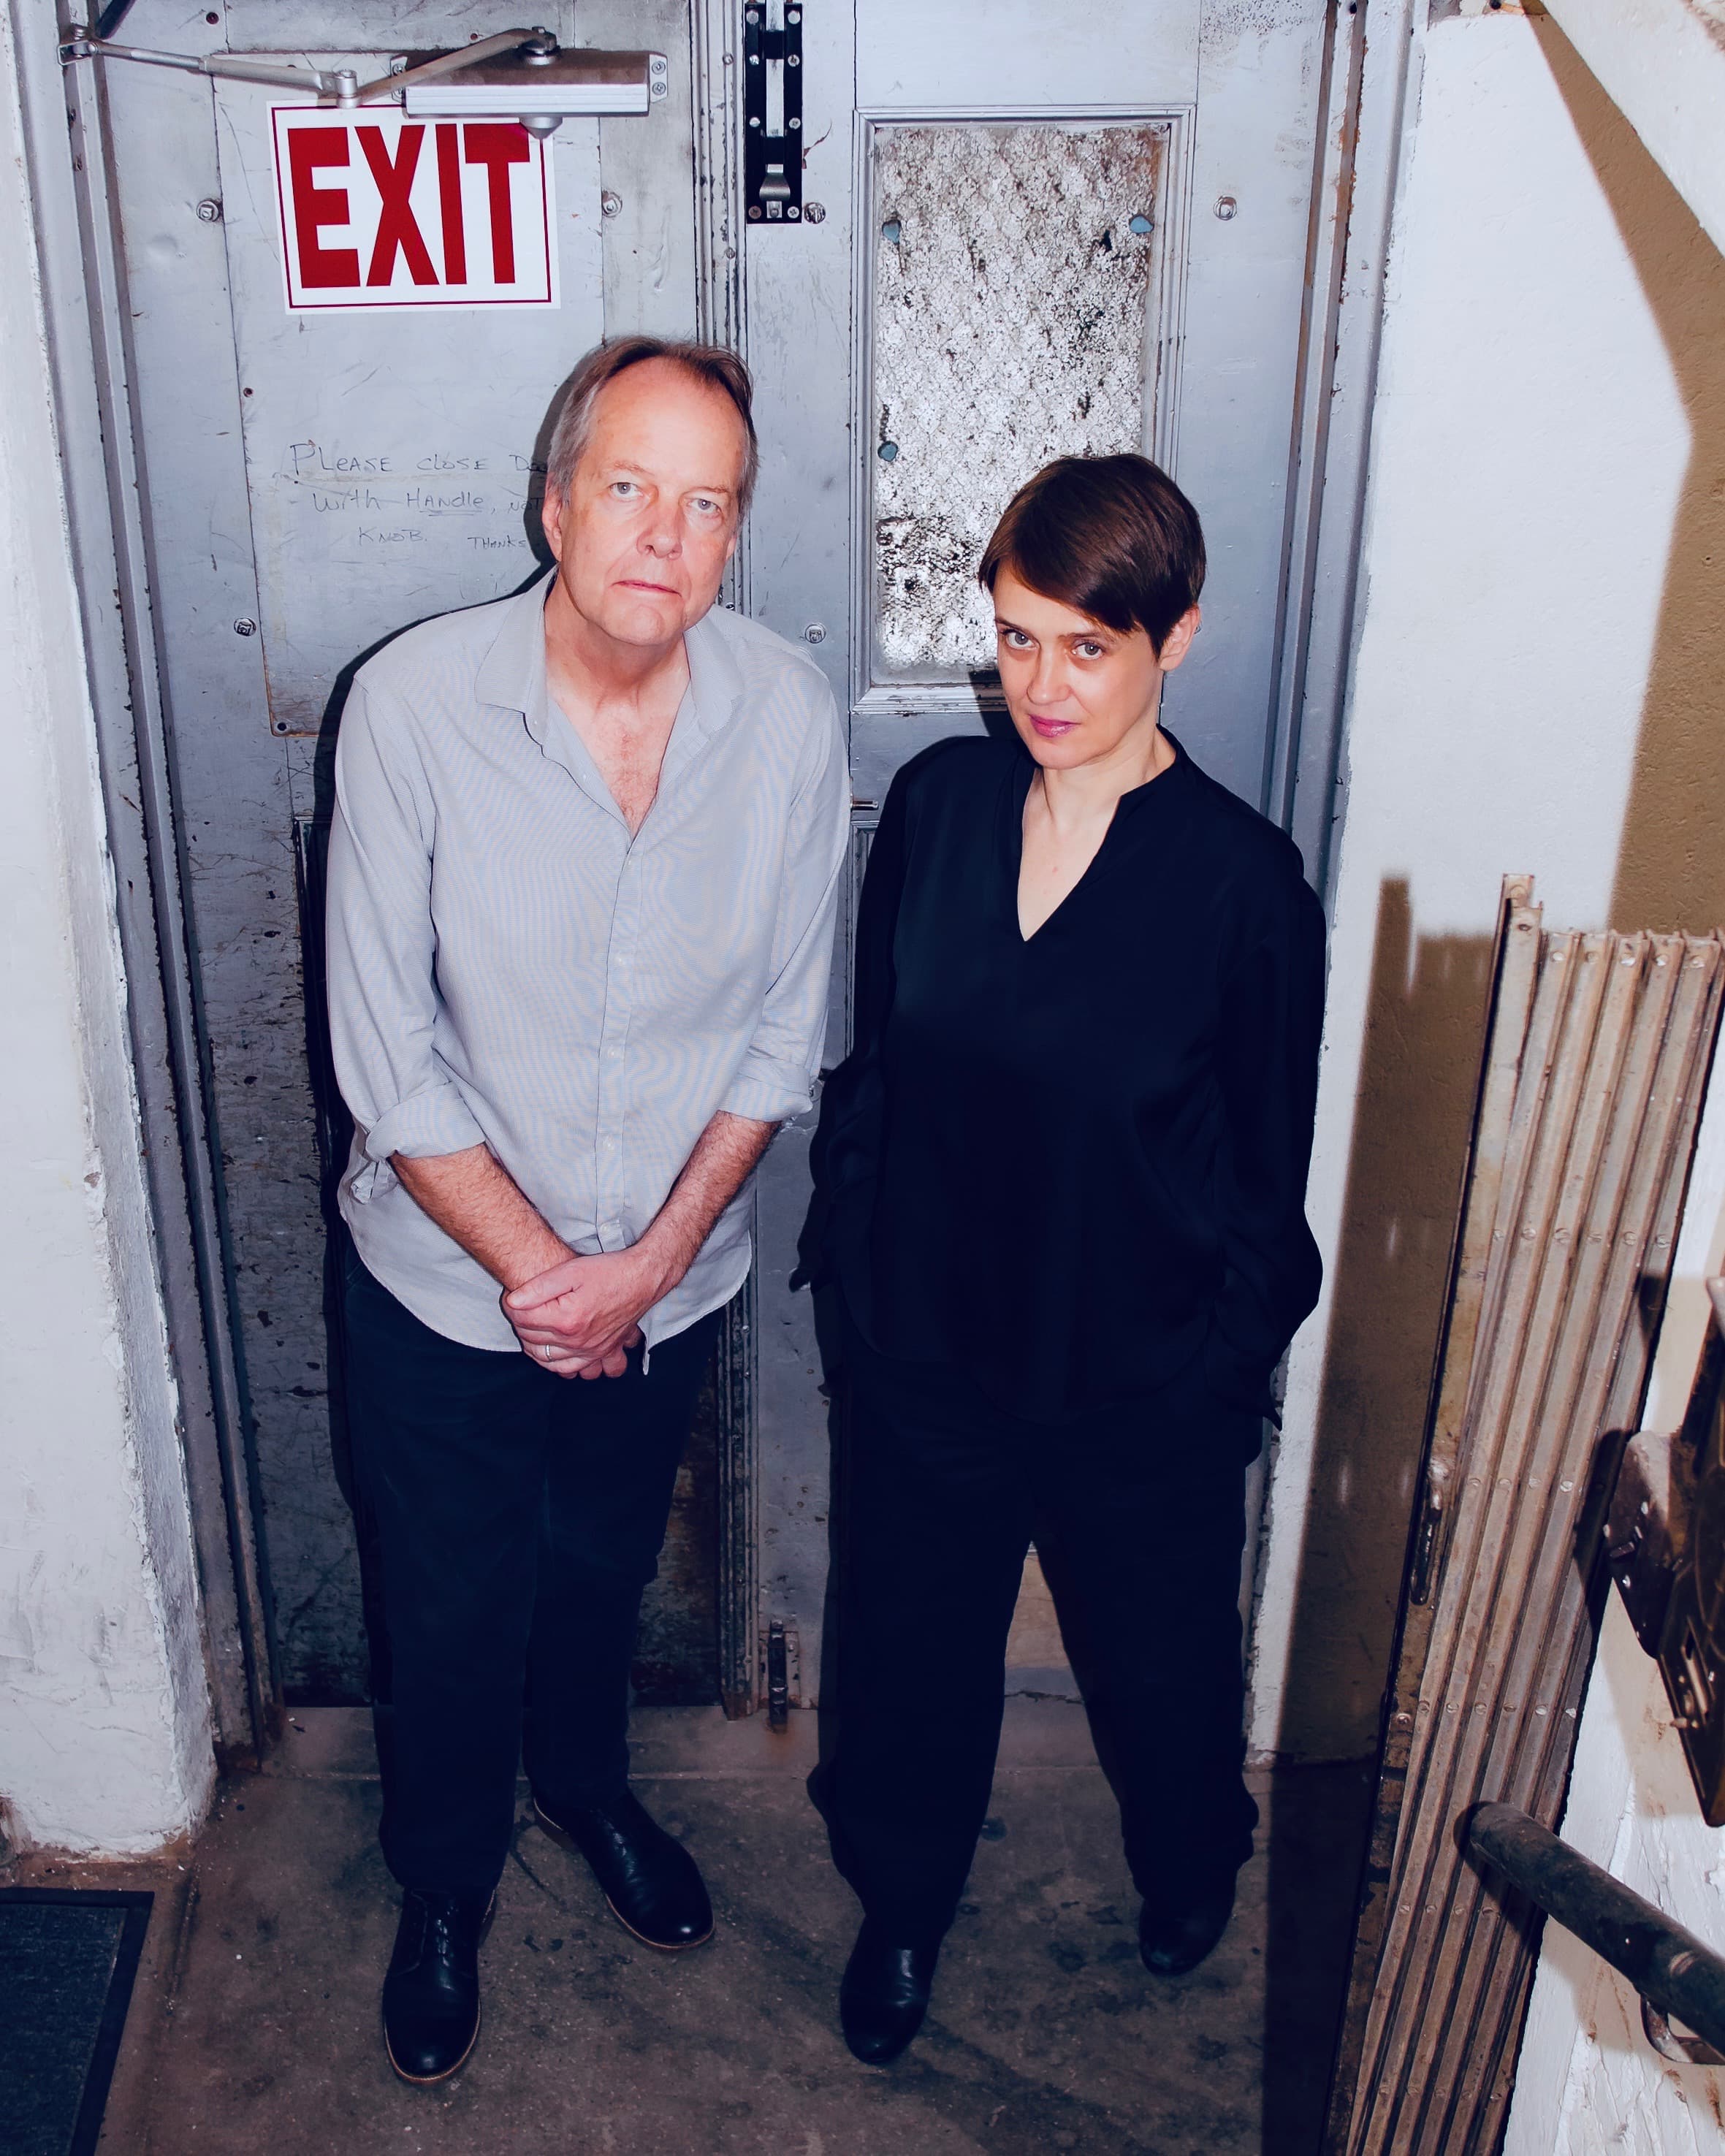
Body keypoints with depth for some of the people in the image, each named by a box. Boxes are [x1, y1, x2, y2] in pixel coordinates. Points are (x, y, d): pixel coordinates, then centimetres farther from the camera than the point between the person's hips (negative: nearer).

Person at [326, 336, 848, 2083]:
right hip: (450, 1281, -2)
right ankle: (444, 1885, 47)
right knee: (453, 1610, 17)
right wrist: (541, 1272, -16)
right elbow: (389, 1061, -17)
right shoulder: (412, 707, -22)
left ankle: (585, 1783, 57)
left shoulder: (789, 719, -14)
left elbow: (782, 1033, -6)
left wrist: (650, 1262, -12)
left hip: (673, 1275, 2)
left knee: (604, 1567, 26)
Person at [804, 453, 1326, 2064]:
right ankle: (904, 1898, 52)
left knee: (1158, 1656, 23)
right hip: (926, 1348, 3)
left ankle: (1190, 1864, 58)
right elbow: (872, 1058, 3)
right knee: (913, 1643, 22)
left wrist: (1223, 1370, -5)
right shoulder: (937, 802, -8)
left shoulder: (1242, 878, -19)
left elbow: (1267, 1166, -9)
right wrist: (850, 1254, 5)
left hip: (1140, 1387, -2)